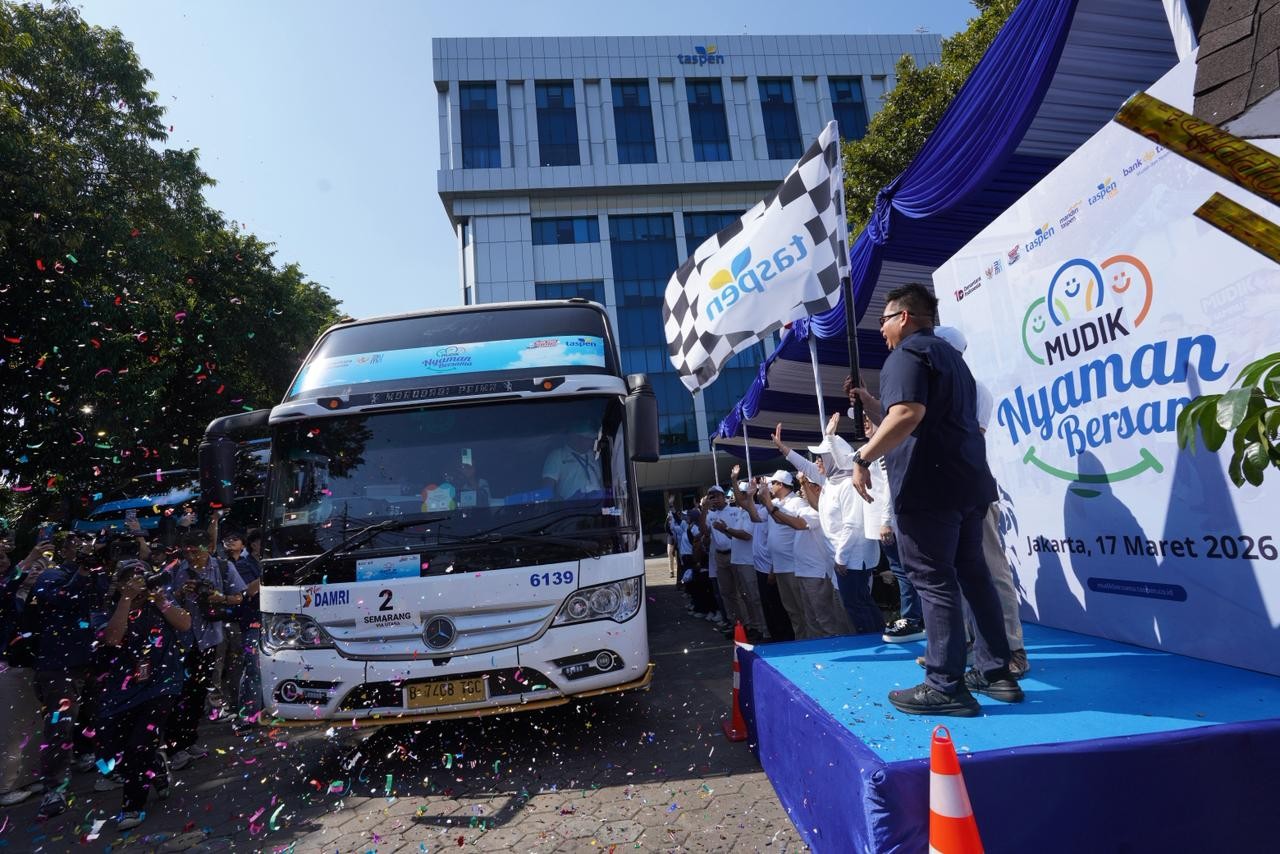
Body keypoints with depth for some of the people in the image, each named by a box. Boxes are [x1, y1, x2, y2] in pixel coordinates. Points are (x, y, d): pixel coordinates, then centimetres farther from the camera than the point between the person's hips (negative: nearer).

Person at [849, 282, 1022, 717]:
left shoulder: (907, 353, -6)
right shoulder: (949, 355, 25)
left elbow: (908, 415, -23)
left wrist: (863, 457, -19)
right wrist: (869, 404, 27)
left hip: (929, 485, -10)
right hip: (967, 481, 10)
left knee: (934, 581, -7)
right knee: (972, 573, 14)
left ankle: (946, 687, -3)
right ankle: (995, 672, 21)